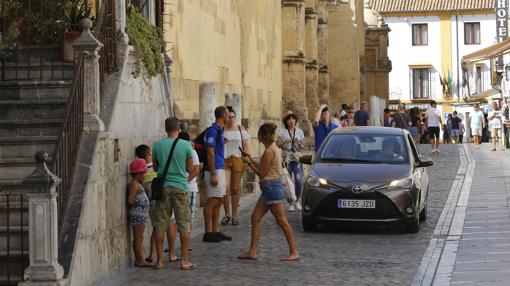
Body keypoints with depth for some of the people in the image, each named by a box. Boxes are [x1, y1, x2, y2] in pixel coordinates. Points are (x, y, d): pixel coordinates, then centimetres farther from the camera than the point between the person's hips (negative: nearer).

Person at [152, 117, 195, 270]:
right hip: (180, 188, -2)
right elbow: (190, 170, 1)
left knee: (160, 225, 7)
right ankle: (184, 260, 7)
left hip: (163, 187, 2)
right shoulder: (186, 145, -6)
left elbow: (155, 167, 10)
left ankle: (159, 260, 8)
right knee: (184, 225, 6)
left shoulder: (157, 145, -1)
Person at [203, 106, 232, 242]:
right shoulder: (213, 131, -14)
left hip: (220, 169, 10)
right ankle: (208, 233, -5)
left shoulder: (219, 130, 15)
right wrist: (213, 174, -22)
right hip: (214, 170, -10)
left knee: (218, 201, 11)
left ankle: (216, 231, 15)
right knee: (212, 201, -8)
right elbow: (210, 153, -19)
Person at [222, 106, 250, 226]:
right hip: (224, 161, -1)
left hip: (238, 160, 1)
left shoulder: (241, 129, 8)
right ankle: (227, 214, 3)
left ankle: (234, 215, 12)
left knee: (235, 188, 5)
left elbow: (246, 145, 8)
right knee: (225, 188, -12)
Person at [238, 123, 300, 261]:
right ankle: (252, 251, 11)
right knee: (255, 218, 9)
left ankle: (294, 252, -1)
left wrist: (249, 163, -6)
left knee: (282, 221, -5)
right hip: (269, 188, 10)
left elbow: (262, 173, -14)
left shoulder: (269, 151, -17)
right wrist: (251, 160, 18)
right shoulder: (274, 149, 12)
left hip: (272, 187, -10)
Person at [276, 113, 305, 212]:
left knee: (299, 181, -10)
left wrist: (299, 143, -8)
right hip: (286, 159, -1)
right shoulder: (282, 131, 4)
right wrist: (284, 142, -14)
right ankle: (290, 203, 8)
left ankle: (297, 201, 9)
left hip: (297, 159, 1)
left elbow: (303, 147, 13)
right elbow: (277, 144, 4)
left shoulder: (299, 131, 10)